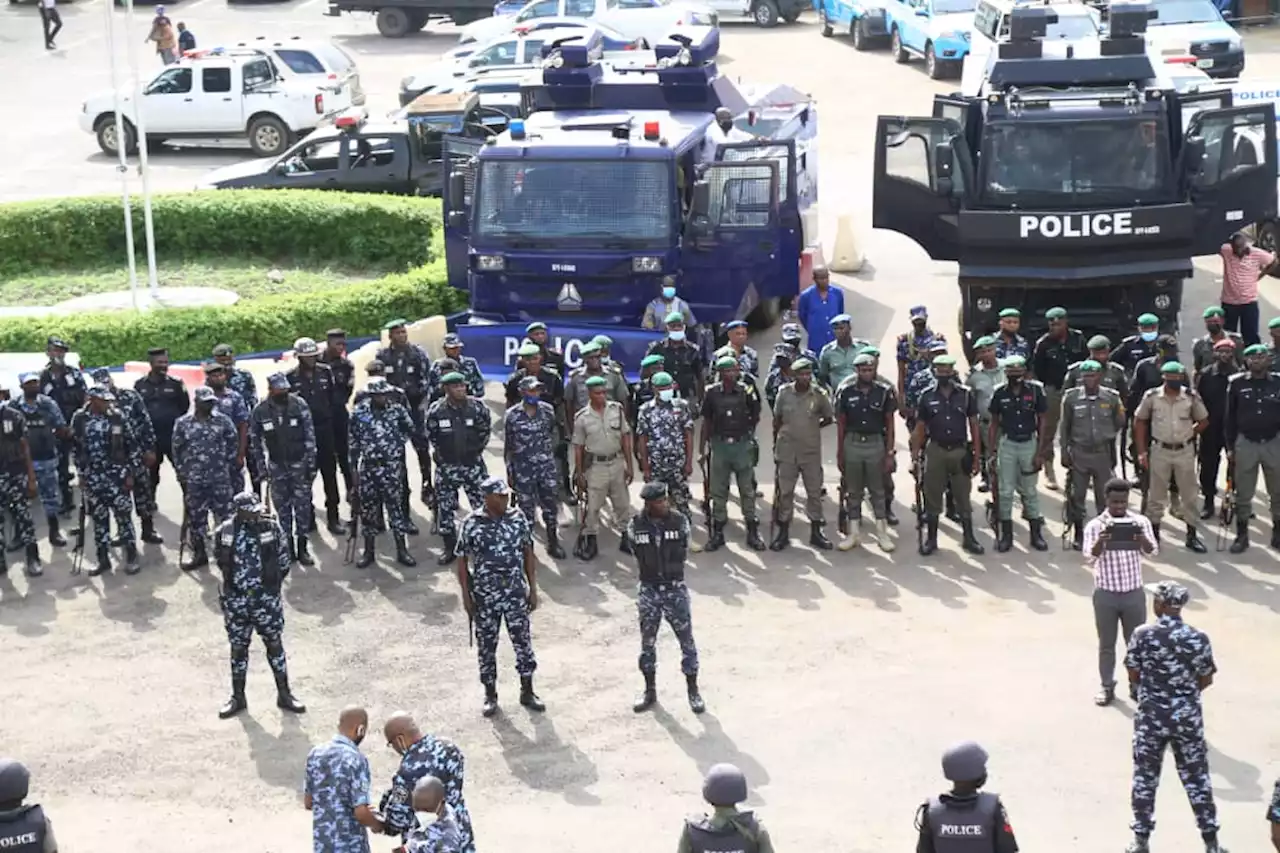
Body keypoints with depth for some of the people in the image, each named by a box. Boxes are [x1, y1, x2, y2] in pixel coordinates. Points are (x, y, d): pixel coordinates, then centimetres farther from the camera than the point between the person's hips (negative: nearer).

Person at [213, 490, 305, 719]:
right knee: (238, 648, 11)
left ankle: (284, 694, 19)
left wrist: (272, 582, 7)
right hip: (236, 600, 0)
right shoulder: (224, 532, -9)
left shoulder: (272, 528, -8)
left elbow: (283, 560, 3)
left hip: (266, 598, 0)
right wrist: (239, 583, 10)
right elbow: (221, 561, 7)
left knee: (275, 644, 8)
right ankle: (237, 697, 24)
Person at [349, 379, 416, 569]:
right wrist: (353, 469, 1)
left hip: (391, 467, -1)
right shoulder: (359, 413, -4)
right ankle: (368, 551, 19)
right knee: (368, 509, 8)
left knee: (395, 507, 2)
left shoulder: (397, 411, -5)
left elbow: (410, 431, 12)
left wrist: (398, 444, 1)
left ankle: (402, 551, 10)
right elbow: (353, 443, 2)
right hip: (368, 467, 1)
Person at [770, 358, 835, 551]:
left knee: (814, 491, 6)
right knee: (785, 492, 5)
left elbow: (829, 418, 9)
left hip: (811, 451, 0)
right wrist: (776, 443, 11)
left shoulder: (819, 394, -6)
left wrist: (814, 426, 2)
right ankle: (783, 532, 15)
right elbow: (777, 419, 8)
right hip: (787, 451, 0)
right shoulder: (784, 392, -4)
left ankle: (816, 532, 17)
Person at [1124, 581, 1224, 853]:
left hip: (1151, 716, -1)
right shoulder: (1198, 639, -11)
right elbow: (1206, 680, -1)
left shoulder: (1142, 635, -14)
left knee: (1145, 777, 13)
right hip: (1187, 717, 1)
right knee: (1196, 777, 12)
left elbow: (1133, 676, -5)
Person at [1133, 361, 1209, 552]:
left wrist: (1188, 434, -2)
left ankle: (1192, 535, 15)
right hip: (1160, 450, -1)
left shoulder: (1191, 398, -6)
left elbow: (1203, 421, 9)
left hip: (1185, 451, 1)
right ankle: (1153, 533, 19)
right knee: (1156, 495, 8)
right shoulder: (1152, 396, -7)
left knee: (1189, 494, 6)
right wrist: (1142, 451, -1)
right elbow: (1140, 421, 2)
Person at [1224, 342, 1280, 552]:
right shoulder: (1237, 383, -3)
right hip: (1245, 443, 0)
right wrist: (1230, 447, -1)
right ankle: (1242, 535, 14)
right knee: (1243, 493, 6)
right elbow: (1230, 417, 2)